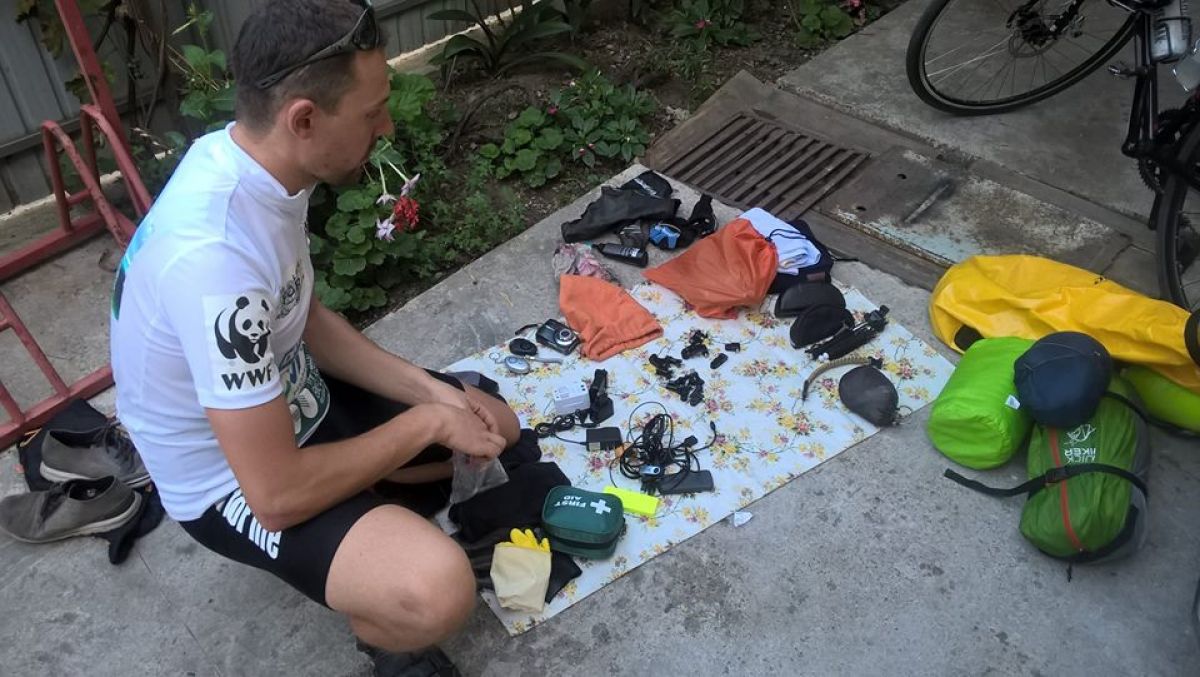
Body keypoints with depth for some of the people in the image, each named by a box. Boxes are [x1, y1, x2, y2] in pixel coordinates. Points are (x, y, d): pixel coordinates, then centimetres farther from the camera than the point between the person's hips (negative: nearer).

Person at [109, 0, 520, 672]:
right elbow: (277, 492, -31)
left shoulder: (255, 162, -9)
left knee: (495, 425, 10)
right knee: (438, 591, -30)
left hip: (294, 401, 8)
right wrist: (425, 422, -19)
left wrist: (431, 391, -6)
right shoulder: (216, 255, -37)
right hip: (234, 480, -8)